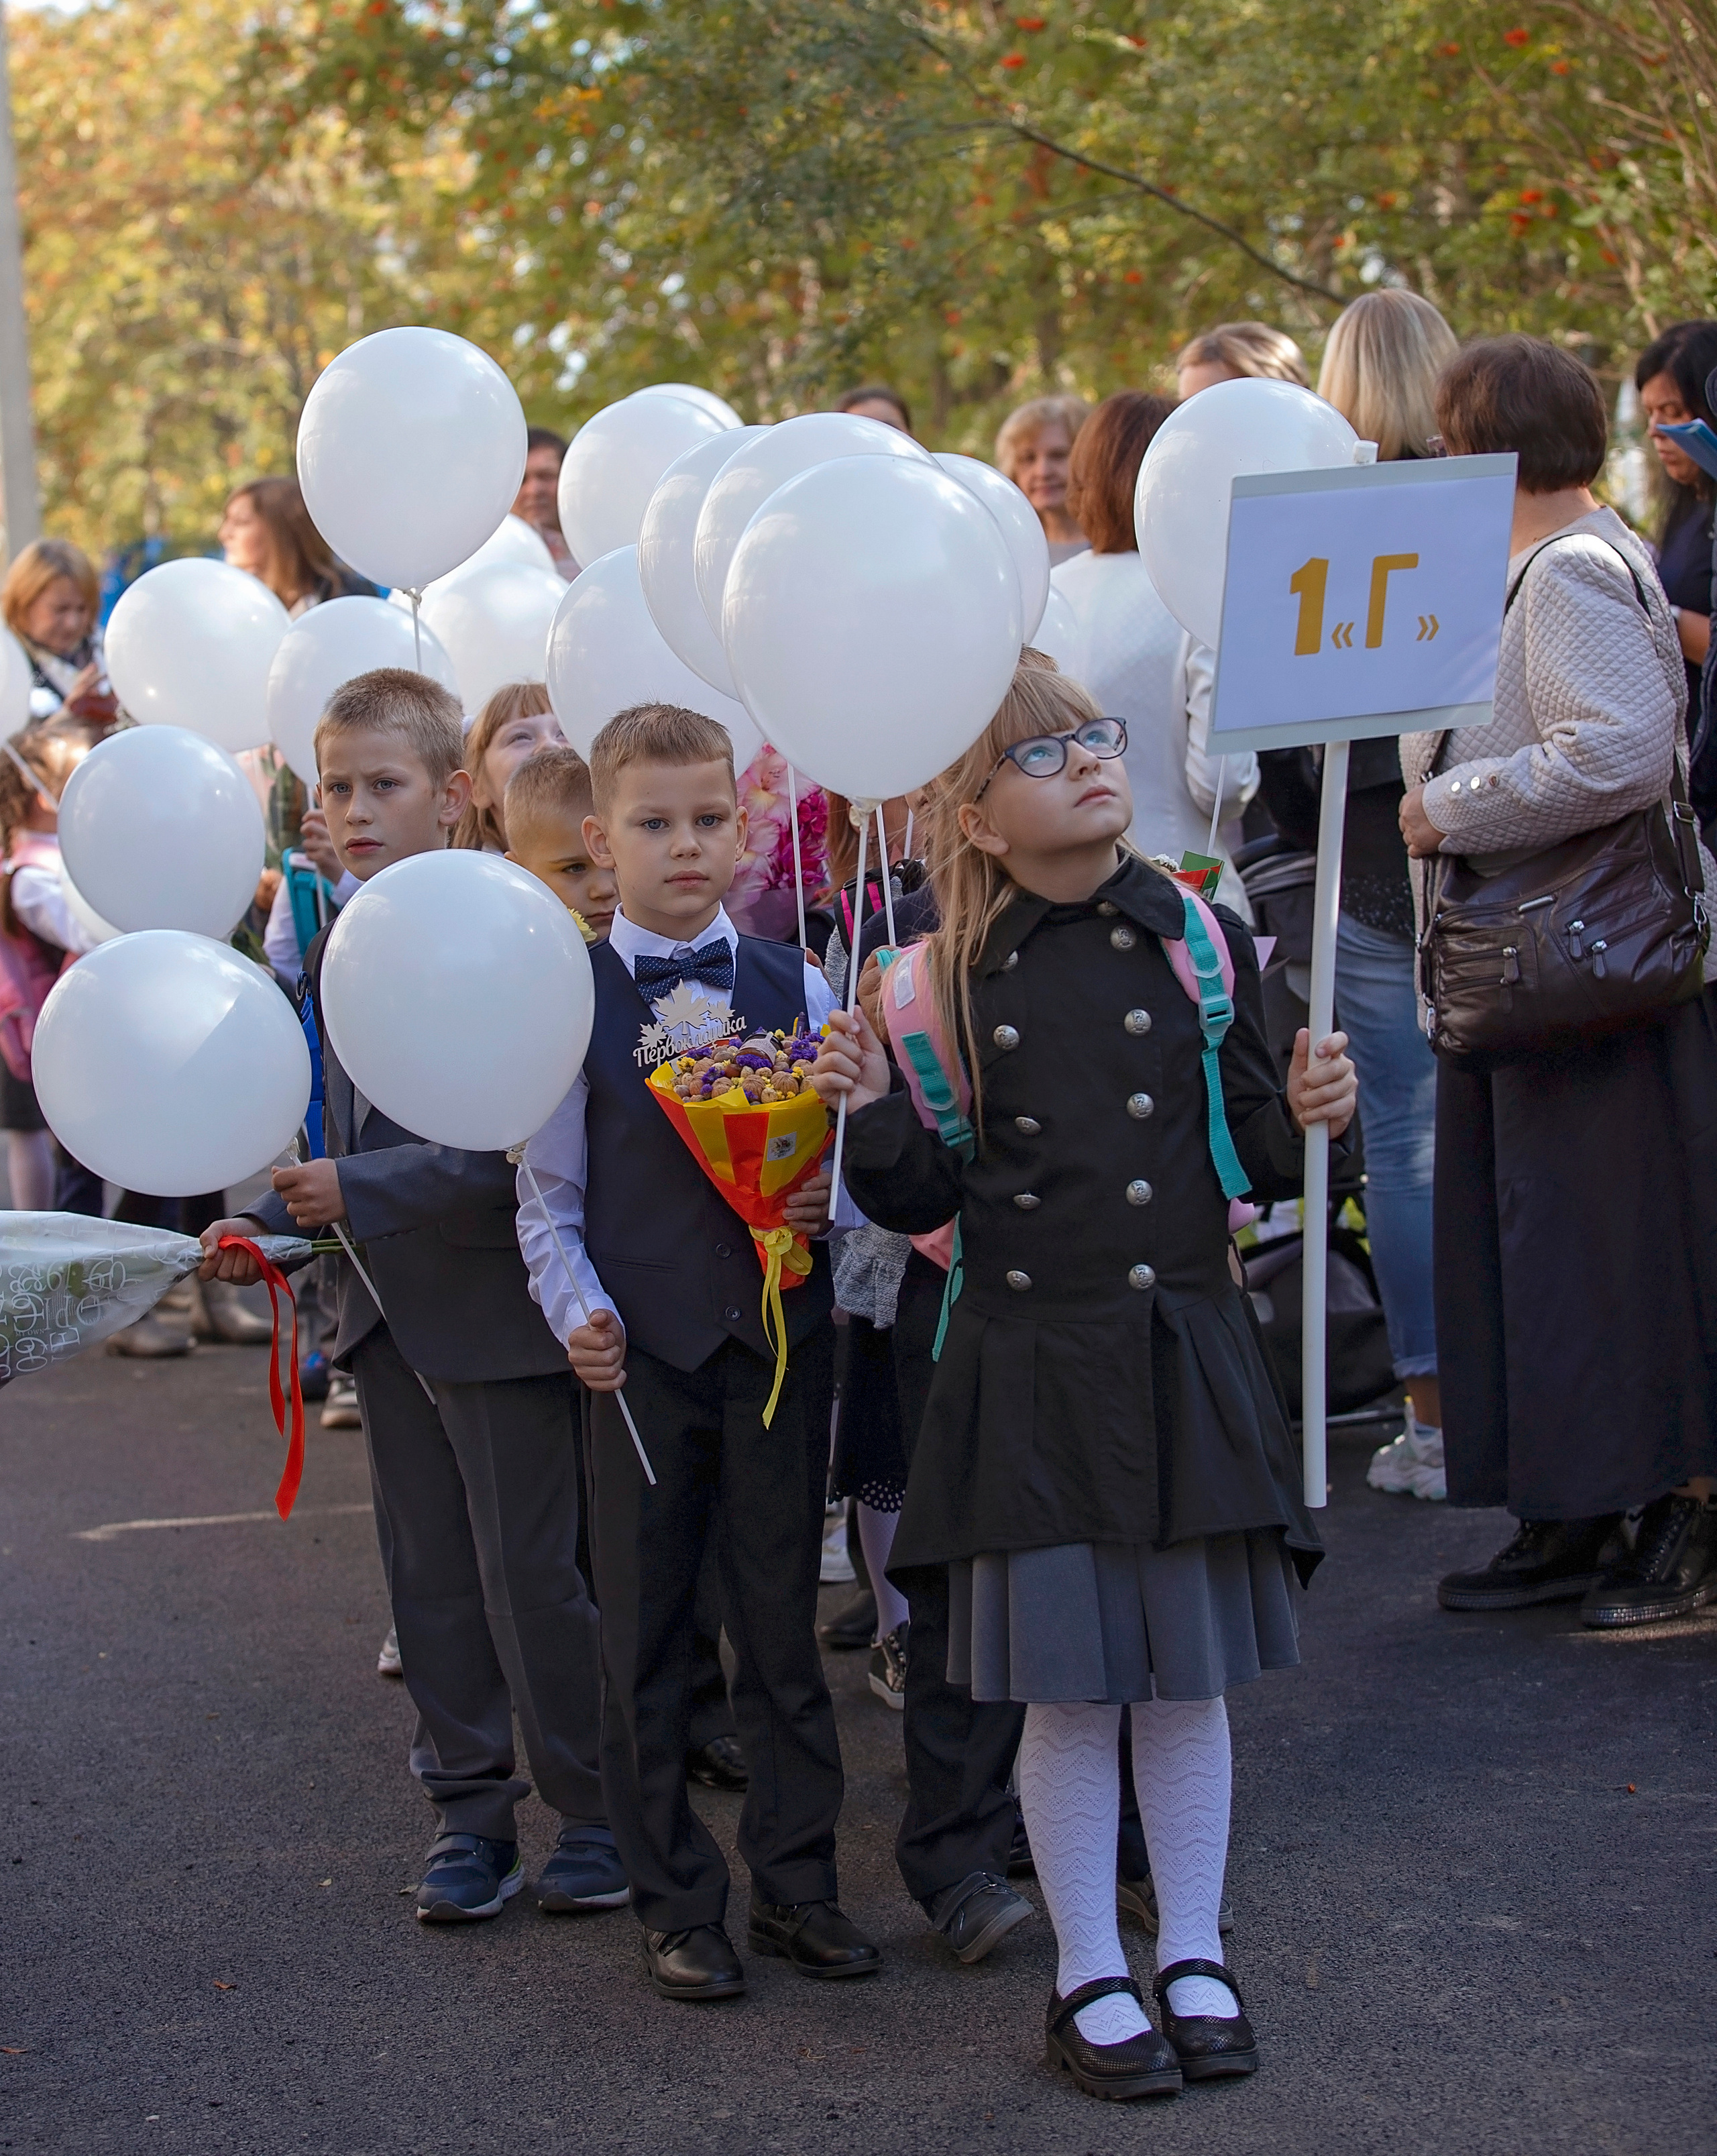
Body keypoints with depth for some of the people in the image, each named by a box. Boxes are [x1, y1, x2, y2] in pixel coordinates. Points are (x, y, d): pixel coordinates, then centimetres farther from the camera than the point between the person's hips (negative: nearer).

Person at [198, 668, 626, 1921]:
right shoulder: (339, 948, 9)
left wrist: (362, 1192, -24)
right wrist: (273, 1222, 4)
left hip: (497, 1311, -8)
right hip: (391, 1315, 8)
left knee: (534, 1580, 0)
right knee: (431, 1581, 13)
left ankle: (595, 1809, 15)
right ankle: (470, 1812, 24)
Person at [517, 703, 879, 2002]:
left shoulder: (798, 990, 6)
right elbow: (547, 1191, 2)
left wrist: (827, 1200, -12)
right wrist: (578, 1311, -12)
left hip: (779, 1339, 1)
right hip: (642, 1351, -1)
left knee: (783, 1620, 8)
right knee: (645, 1637, 5)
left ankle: (797, 1883, 19)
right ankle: (676, 1906, 15)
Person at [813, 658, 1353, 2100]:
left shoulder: (1198, 938, 0)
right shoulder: (956, 978, 0)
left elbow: (1258, 1156, 3)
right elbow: (928, 1198, 3)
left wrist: (1307, 1115, -17)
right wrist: (873, 1113, -15)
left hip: (1185, 1350, 1)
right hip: (1029, 1367, -1)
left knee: (1187, 1669, 9)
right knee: (1066, 1684, 3)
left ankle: (1194, 1959, 23)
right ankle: (1089, 1981, 18)